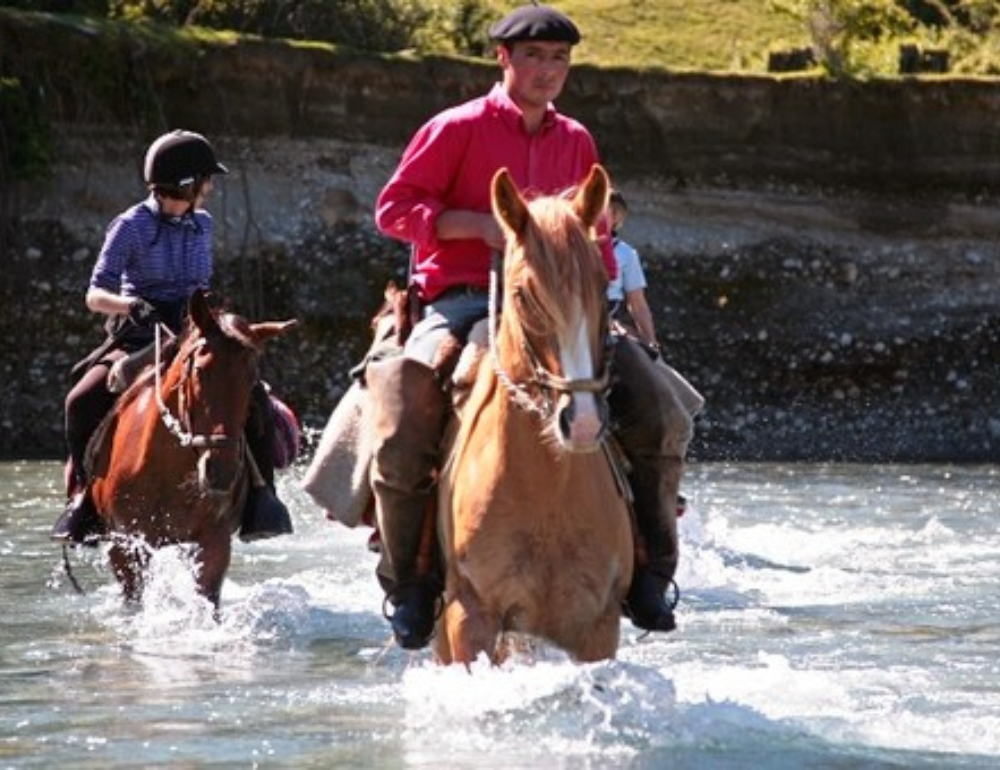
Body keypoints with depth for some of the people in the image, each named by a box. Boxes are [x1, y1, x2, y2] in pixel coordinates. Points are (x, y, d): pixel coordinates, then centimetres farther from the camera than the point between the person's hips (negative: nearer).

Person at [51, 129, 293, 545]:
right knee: (83, 401, -28)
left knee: (253, 396, -22)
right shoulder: (132, 226, -6)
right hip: (138, 339, -3)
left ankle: (259, 498, -14)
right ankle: (84, 497, -12)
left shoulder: (202, 225, 10)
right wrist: (129, 304, -28)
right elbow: (96, 295, -9)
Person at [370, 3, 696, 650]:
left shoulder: (577, 142, 15)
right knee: (403, 435, -28)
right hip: (462, 300, -4)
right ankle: (408, 584, -8)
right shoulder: (458, 129, 1)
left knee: (661, 419, -14)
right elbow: (395, 206, -3)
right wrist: (480, 224, -15)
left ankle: (650, 573, -2)